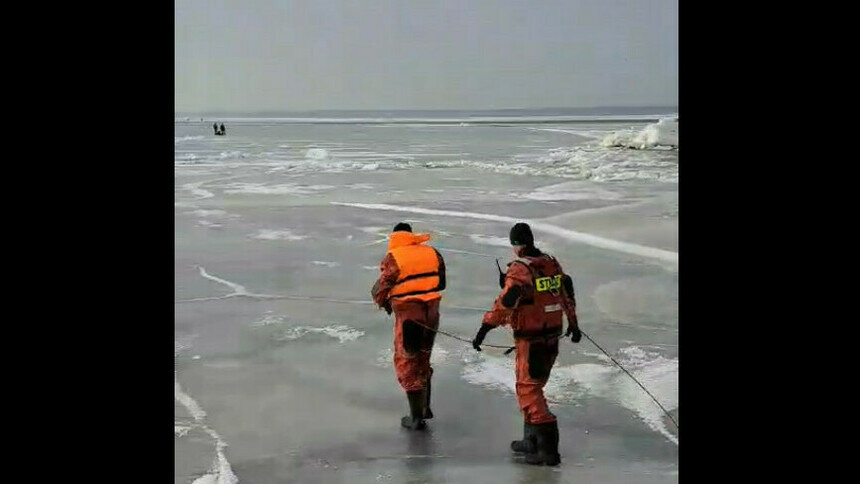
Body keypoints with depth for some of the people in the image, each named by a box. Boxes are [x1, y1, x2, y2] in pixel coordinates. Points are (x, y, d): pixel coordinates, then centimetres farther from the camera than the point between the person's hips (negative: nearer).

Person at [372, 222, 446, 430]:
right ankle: (425, 407, 33)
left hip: (408, 316, -5)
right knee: (422, 358, 23)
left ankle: (416, 417, 9)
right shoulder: (432, 253, 4)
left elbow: (380, 291, -11)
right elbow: (441, 283, 12)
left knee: (407, 363, 6)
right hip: (431, 313, 5)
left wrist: (384, 303, 10)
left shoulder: (392, 258, -12)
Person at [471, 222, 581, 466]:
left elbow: (505, 303, -26)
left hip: (531, 340, -8)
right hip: (552, 336, 8)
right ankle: (532, 440, 27)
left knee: (528, 389, -3)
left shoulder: (519, 270, -15)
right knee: (532, 386, 20)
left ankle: (548, 448, -8)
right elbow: (567, 293, 19)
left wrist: (484, 329, -25)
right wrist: (573, 323, 32)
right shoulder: (552, 263, 8)